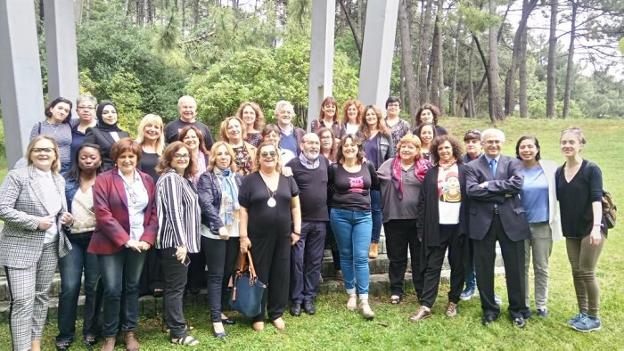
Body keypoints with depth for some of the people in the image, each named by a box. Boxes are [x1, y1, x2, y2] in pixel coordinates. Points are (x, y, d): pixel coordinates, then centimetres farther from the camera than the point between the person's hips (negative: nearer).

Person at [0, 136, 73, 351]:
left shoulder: (59, 180, 10)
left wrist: (66, 218, -2)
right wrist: (36, 222, -19)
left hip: (51, 246, 6)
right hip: (21, 248, -6)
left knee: (42, 296, 13)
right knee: (23, 301, -6)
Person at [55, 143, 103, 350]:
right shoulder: (66, 181, 8)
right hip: (71, 239, 1)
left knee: (94, 287, 5)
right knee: (69, 287, 0)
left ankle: (91, 330, 20)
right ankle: (65, 333, 14)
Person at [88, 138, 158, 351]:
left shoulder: (147, 180, 7)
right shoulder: (104, 180, -5)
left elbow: (154, 212, 6)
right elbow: (103, 214, -13)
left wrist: (147, 239, -8)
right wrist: (126, 240, -16)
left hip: (140, 243, 3)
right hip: (112, 244, -3)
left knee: (132, 287, 11)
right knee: (113, 290, -2)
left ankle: (130, 332, 24)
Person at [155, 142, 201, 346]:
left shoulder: (185, 179, 16)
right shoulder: (170, 178, -13)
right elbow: (173, 212, -20)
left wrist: (185, 242, 17)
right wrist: (180, 243, -22)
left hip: (183, 241, 10)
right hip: (175, 242, -10)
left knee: (176, 285, 17)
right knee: (176, 287, -3)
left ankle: (174, 323, 28)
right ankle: (177, 333, 4)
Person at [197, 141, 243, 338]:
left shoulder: (238, 177, 12)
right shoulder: (206, 178, -2)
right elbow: (206, 204, -14)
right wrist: (219, 225, -22)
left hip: (235, 232, 5)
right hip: (214, 233, -5)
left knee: (227, 273, 13)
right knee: (216, 275, 0)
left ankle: (220, 311, 28)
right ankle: (216, 319, 5)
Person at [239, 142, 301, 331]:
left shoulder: (287, 179, 6)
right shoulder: (249, 180, -3)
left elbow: (295, 206, 10)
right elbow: (243, 210, -4)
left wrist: (297, 230, 4)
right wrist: (243, 236, -8)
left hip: (283, 236, 3)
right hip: (258, 237, -3)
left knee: (281, 275, 10)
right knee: (259, 275, 7)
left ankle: (277, 313, 26)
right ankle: (257, 316, 21)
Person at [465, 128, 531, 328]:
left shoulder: (513, 163, 8)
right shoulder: (472, 167, 6)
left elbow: (517, 184, -11)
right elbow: (472, 190, -11)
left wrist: (489, 185, -12)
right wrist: (503, 193, -12)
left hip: (510, 220, 0)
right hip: (483, 222, 0)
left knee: (515, 268, 7)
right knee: (484, 269, 8)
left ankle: (518, 309, 25)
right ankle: (489, 309, 24)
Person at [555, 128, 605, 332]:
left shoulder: (591, 169, -11)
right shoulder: (559, 172, 5)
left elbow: (596, 199, -19)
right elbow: (556, 198, 11)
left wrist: (596, 226, -29)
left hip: (591, 228, -5)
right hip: (571, 230, 5)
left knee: (587, 272, -2)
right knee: (576, 271, 10)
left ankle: (594, 318, 13)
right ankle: (583, 313, 24)